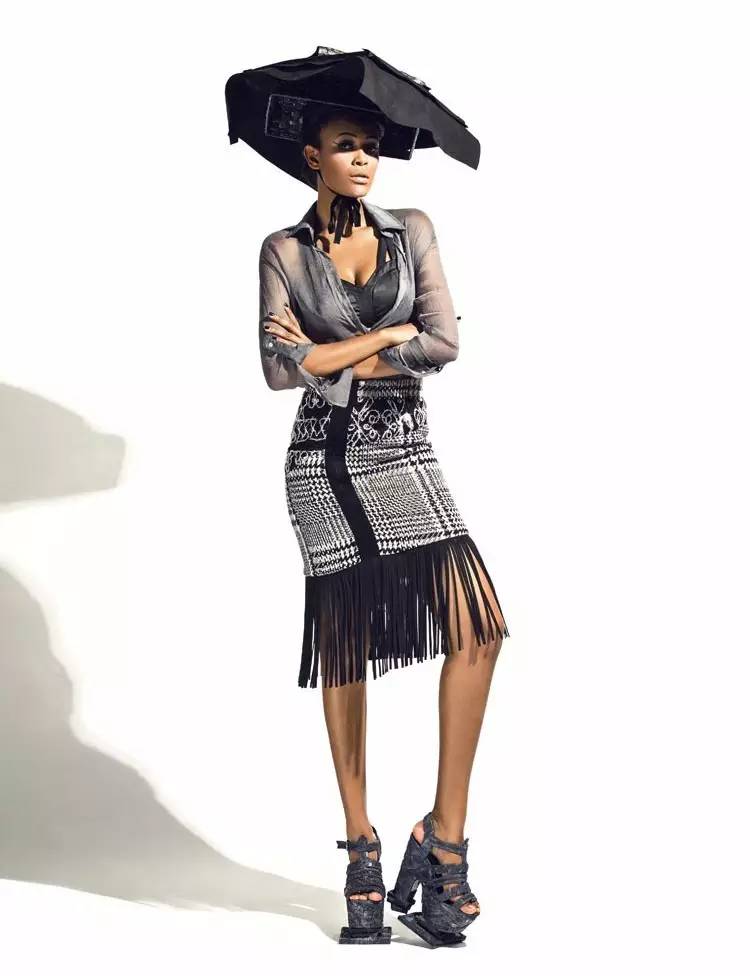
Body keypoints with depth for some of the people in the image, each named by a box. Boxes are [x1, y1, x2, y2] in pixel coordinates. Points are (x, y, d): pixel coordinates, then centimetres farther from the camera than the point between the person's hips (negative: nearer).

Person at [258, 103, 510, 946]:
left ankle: (444, 830, -8)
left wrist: (332, 356, -5)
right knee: (343, 646, -1)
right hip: (324, 457, -1)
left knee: (478, 624, -16)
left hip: (405, 451, 2)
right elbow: (280, 370, -6)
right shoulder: (284, 250, 5)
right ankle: (361, 840, 9)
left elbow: (446, 344, -1)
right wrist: (391, 335, -5)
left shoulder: (412, 231, 10)